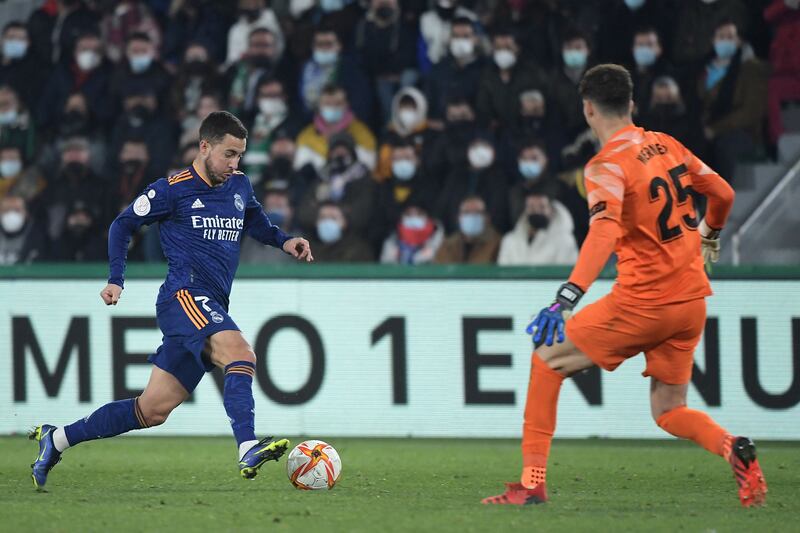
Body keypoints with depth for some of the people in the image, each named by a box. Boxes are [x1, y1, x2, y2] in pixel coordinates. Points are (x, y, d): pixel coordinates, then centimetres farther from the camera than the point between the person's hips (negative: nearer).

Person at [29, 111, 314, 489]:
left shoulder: (240, 186, 16)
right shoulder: (173, 190, -2)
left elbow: (255, 223, 35)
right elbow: (123, 224, 9)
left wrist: (284, 241, 15)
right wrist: (116, 280, 2)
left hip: (212, 308, 7)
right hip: (185, 296, -7)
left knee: (153, 409, 8)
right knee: (240, 354, -32)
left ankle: (56, 440, 19)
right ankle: (248, 450, -44)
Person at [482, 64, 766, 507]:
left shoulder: (607, 165, -12)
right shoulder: (667, 145, 8)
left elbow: (605, 232, -29)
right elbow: (723, 193, 16)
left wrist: (567, 299, -39)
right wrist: (710, 234, 39)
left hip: (641, 302, -7)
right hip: (691, 301, 7)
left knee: (547, 359, 9)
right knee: (669, 412, 15)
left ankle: (533, 481, 4)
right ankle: (733, 448, -15)